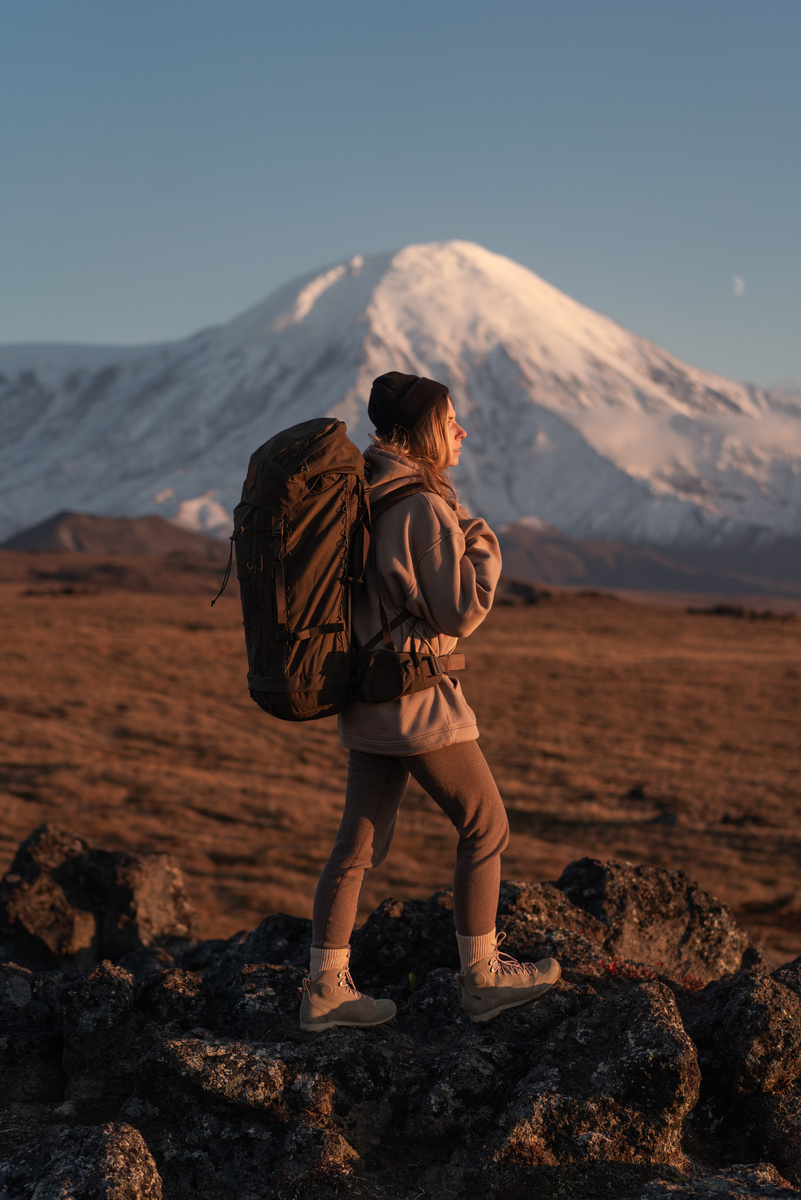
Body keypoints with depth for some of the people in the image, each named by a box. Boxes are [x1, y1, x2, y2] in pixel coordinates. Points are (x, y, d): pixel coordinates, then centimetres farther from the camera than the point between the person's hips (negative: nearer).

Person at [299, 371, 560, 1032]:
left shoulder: (365, 495, 9)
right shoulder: (425, 507, -19)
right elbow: (462, 612, -18)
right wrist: (483, 544, -6)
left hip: (368, 698, 9)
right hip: (419, 699, -9)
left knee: (362, 841, 13)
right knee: (486, 827, 8)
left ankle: (326, 989, 17)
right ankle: (483, 977, 18)